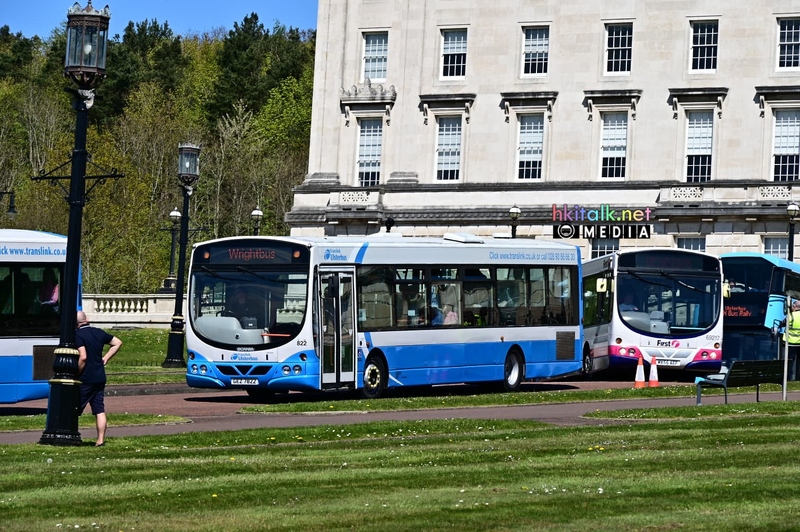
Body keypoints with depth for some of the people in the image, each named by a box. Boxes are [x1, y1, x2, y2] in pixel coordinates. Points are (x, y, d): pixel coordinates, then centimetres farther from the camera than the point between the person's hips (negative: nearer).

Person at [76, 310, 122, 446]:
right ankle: (100, 440, 4)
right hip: (100, 378, 6)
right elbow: (118, 343, 19)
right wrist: (106, 358, 15)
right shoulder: (99, 332, 9)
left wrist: (77, 374, -11)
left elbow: (83, 357, -22)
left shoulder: (78, 335, -13)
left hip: (85, 379, -6)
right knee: (100, 411, 7)